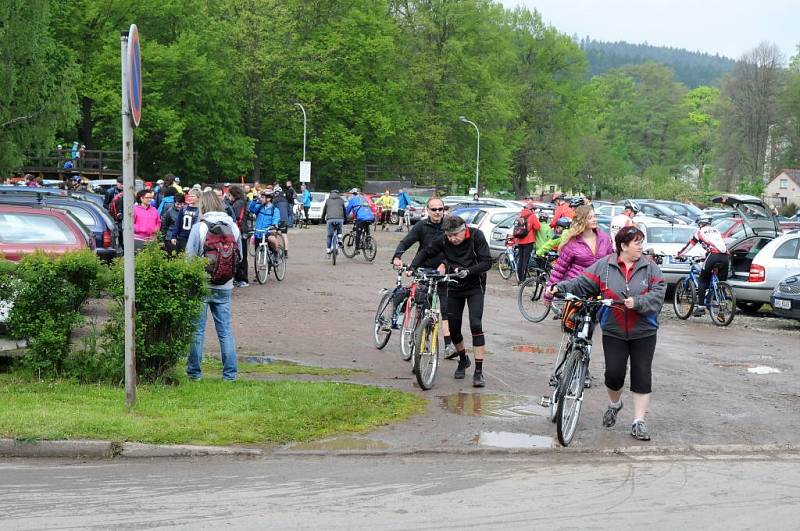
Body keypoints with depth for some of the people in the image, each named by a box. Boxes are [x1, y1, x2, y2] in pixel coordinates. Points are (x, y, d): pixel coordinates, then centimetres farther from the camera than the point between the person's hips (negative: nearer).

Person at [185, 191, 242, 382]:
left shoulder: (199, 227, -11)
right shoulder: (233, 227, 1)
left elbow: (190, 257, -10)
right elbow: (239, 257, 7)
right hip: (225, 286, 3)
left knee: (197, 330, 6)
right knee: (225, 330, 9)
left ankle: (194, 371, 10)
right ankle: (230, 373, 9)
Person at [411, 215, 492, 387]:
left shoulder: (476, 236, -18)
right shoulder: (443, 241, -11)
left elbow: (487, 262, -22)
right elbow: (425, 253, 0)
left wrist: (467, 271, -34)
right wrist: (412, 267, -17)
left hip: (475, 286, -3)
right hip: (454, 287, 3)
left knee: (475, 324, -17)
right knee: (453, 327, 4)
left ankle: (479, 371, -15)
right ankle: (463, 360, 33)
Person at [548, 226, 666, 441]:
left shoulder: (650, 268, -1)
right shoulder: (604, 266, -1)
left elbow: (658, 293, -11)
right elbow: (583, 283, -2)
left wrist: (637, 302, -25)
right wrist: (561, 287, -16)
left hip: (643, 333, 0)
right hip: (613, 332, 0)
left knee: (642, 375, -1)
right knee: (614, 373, -5)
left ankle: (639, 421, 8)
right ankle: (614, 404, 29)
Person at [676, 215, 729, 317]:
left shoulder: (700, 231, 17)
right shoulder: (716, 229, 30)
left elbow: (690, 244, 22)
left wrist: (680, 254, 33)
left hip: (713, 255, -4)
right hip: (725, 256, 4)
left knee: (702, 280, 7)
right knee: (722, 282, 10)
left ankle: (701, 306, 0)